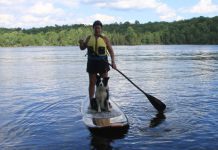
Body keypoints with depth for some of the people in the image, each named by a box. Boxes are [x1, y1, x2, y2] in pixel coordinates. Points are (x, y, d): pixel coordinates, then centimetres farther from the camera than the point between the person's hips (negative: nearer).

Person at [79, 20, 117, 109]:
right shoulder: (89, 38, 7)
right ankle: (92, 101, 12)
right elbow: (82, 48, 12)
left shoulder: (105, 38, 0)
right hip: (92, 62, 2)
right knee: (92, 83, 5)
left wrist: (113, 62, -15)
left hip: (102, 62, -1)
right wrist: (81, 43, -11)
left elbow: (111, 51, -3)